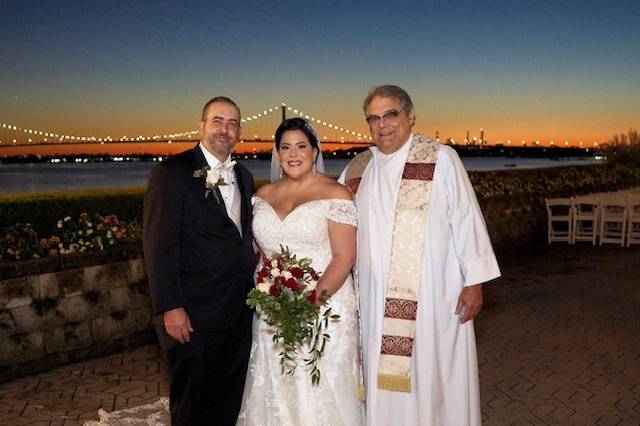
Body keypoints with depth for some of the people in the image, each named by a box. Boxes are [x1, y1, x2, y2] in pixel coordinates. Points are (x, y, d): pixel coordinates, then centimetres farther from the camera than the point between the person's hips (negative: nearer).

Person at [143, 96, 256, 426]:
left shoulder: (244, 176, 12)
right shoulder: (171, 173, -10)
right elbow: (159, 246, -14)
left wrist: (252, 292, 9)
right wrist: (170, 308, -18)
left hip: (240, 313, 6)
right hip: (193, 316, -6)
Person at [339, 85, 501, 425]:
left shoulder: (440, 159, -7)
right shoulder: (358, 167, 9)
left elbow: (466, 220, -7)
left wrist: (474, 282, -8)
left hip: (433, 296, -4)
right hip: (376, 299, 5)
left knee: (431, 378, 7)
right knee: (383, 377, 14)